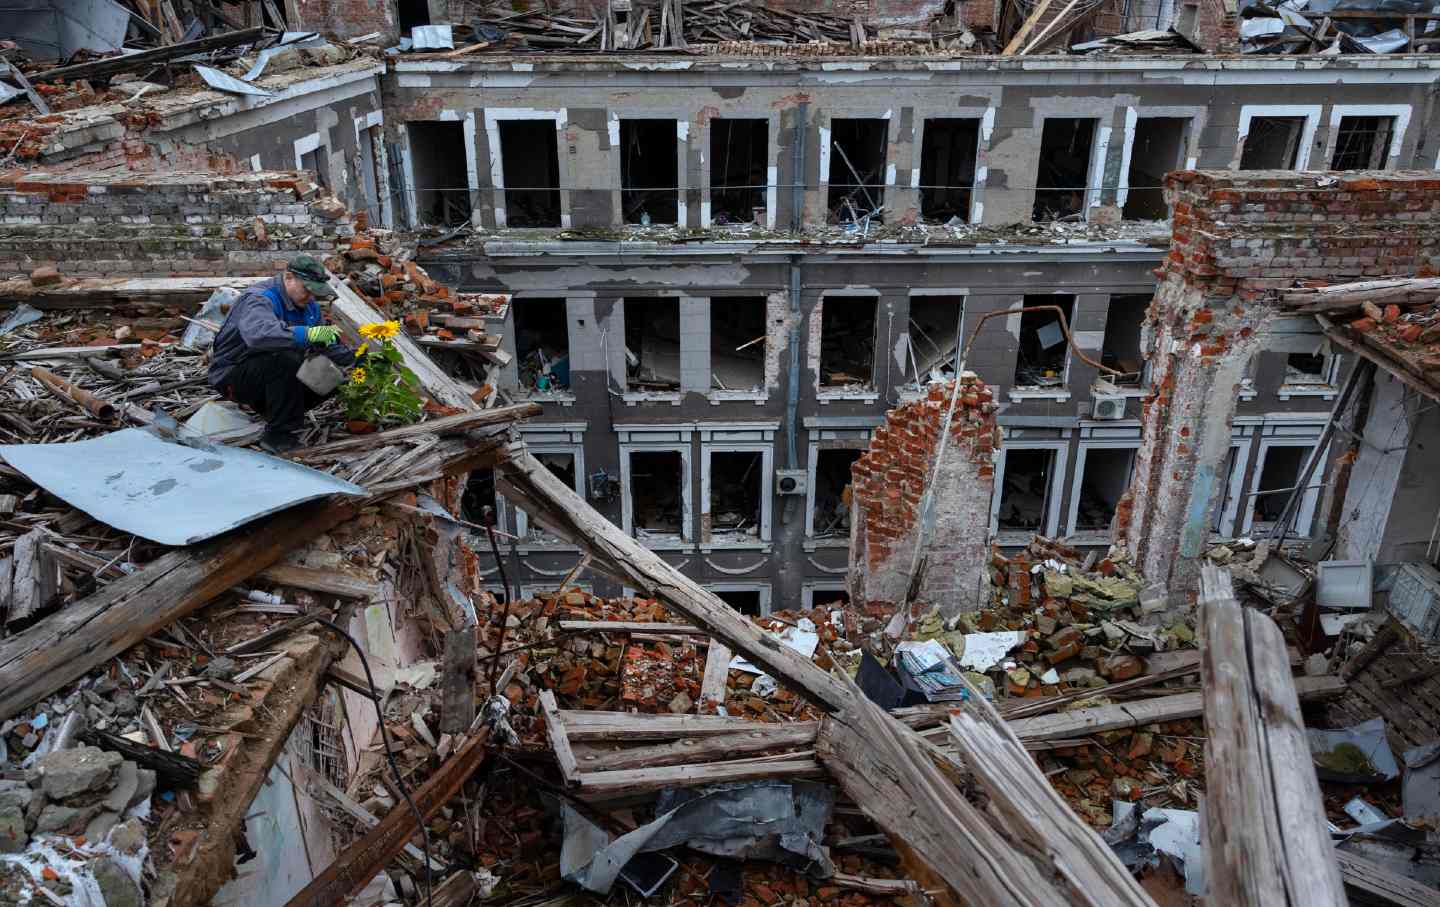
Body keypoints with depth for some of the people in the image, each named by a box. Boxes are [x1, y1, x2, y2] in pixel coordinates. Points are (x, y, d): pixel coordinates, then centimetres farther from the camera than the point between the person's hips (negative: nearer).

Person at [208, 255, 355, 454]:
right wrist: (307, 333, -55)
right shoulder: (258, 299, -23)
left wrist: (355, 358, -10)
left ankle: (271, 408, 9)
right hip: (232, 376, -8)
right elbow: (258, 334, -45)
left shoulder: (309, 305, 4)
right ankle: (277, 435, -24)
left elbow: (327, 344, 8)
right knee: (286, 359, -35)